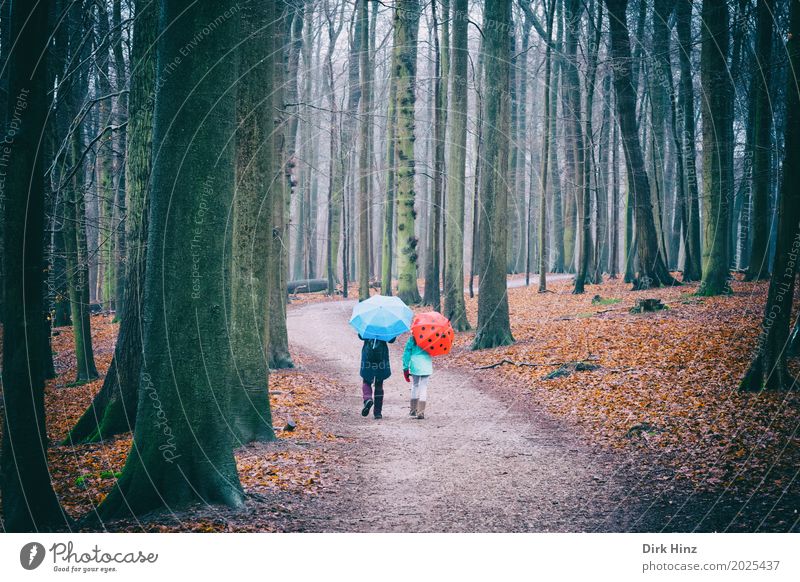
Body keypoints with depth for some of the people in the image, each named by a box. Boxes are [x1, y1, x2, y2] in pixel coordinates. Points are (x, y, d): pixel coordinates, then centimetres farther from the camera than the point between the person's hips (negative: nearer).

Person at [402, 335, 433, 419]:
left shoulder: (412, 339, -1)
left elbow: (406, 353, 1)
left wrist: (405, 368, 6)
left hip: (415, 367, 1)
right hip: (426, 367, -1)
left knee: (415, 386, 18)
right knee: (423, 387, 4)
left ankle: (413, 411, 20)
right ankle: (420, 412, -1)